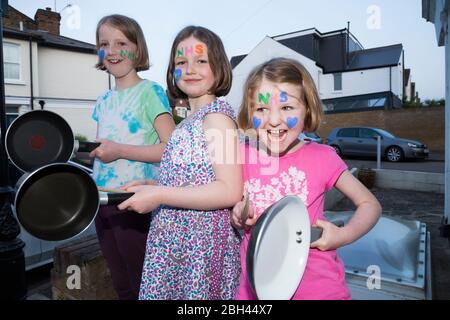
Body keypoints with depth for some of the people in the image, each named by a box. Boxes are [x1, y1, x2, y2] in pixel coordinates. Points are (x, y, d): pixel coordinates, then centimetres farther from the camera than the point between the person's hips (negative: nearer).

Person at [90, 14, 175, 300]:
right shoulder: (103, 101, 13)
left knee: (142, 285, 6)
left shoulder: (150, 91, -8)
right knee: (121, 285, 19)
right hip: (102, 200, 7)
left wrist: (120, 150, -17)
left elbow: (172, 148, -17)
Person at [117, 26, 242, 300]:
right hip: (177, 243, 8)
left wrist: (159, 195, -20)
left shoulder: (216, 113, -14)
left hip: (202, 245, -8)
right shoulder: (190, 121, 12)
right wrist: (150, 187, 5)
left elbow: (230, 191, -22)